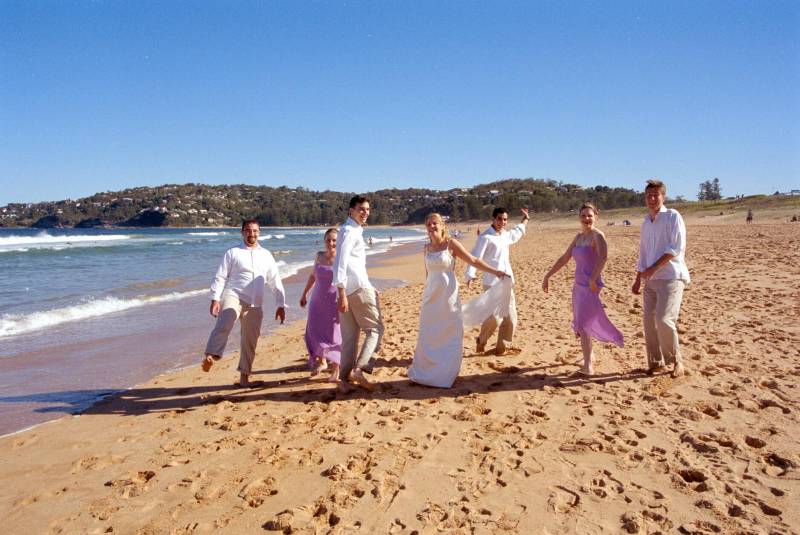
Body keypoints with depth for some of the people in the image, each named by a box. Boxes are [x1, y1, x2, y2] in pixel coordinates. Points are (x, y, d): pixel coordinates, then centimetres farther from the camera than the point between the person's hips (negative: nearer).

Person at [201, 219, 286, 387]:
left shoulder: (266, 255, 13)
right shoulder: (232, 253, 4)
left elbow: (275, 281, 14)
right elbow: (220, 277, -1)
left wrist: (280, 305, 10)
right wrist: (215, 299, -13)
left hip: (255, 305, 3)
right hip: (233, 297, -3)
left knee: (250, 342, 8)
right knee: (224, 325, -34)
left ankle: (244, 376, 22)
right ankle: (210, 356, -42)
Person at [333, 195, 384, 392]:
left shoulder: (354, 231, 22)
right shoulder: (349, 231, -9)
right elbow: (340, 263, -19)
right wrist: (342, 293, -24)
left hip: (348, 289, 9)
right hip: (358, 287, -9)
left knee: (349, 337, 9)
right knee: (375, 329, -1)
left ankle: (344, 378, 11)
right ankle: (358, 369, -11)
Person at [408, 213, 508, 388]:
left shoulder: (451, 243, -5)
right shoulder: (427, 247, 8)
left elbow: (473, 260, -4)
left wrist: (494, 271, -8)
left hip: (448, 295, -4)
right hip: (431, 297, 4)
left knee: (449, 334, 1)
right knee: (427, 335, 5)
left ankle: (446, 374, 13)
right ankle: (423, 372, 16)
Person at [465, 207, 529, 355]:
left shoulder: (506, 235, 14)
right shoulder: (485, 237, -10)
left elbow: (516, 233, 38)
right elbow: (475, 257, -19)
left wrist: (525, 219, 47)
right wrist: (470, 276, -32)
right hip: (492, 283, -7)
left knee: (510, 318, 6)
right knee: (494, 317, -12)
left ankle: (502, 347, 20)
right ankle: (481, 341, 13)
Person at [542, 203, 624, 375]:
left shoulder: (597, 235, -12)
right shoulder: (579, 236, 13)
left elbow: (603, 257, -32)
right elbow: (564, 258, 18)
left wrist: (593, 279, -31)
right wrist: (547, 276, 16)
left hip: (590, 287, -8)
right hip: (578, 285, 8)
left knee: (582, 324, -14)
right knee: (579, 324, 18)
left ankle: (588, 365, -10)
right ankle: (589, 355, 38)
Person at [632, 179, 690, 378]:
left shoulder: (672, 216, -3)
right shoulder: (646, 222, 17)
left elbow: (677, 248, -13)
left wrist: (654, 268, -17)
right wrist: (638, 279, 18)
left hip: (671, 276, -7)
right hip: (651, 279, 7)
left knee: (663, 319, -17)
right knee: (649, 320, 4)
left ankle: (676, 360, 3)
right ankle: (656, 362, 17)